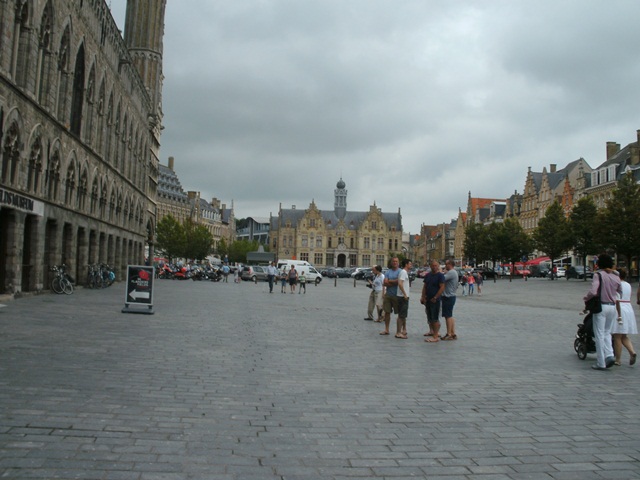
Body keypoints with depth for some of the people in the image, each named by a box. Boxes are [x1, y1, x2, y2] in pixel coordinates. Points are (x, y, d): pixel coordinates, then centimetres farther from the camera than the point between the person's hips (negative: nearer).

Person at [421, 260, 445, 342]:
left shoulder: (440, 275, -9)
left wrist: (435, 298, -17)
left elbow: (442, 288, -16)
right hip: (428, 300, 7)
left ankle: (436, 336, -5)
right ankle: (431, 331, 27)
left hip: (435, 300, -7)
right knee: (429, 317, 14)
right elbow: (425, 287, 15)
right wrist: (423, 297, 5)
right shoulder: (428, 275, 12)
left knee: (435, 318, -7)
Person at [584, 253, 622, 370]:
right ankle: (609, 355, 1)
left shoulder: (598, 275, -10)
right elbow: (621, 293, 9)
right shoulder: (616, 277, 6)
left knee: (599, 335, 2)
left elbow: (593, 292, -20)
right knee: (607, 333, 19)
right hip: (613, 307, 5)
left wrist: (586, 298, -3)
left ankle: (601, 363, 5)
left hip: (601, 306, -5)